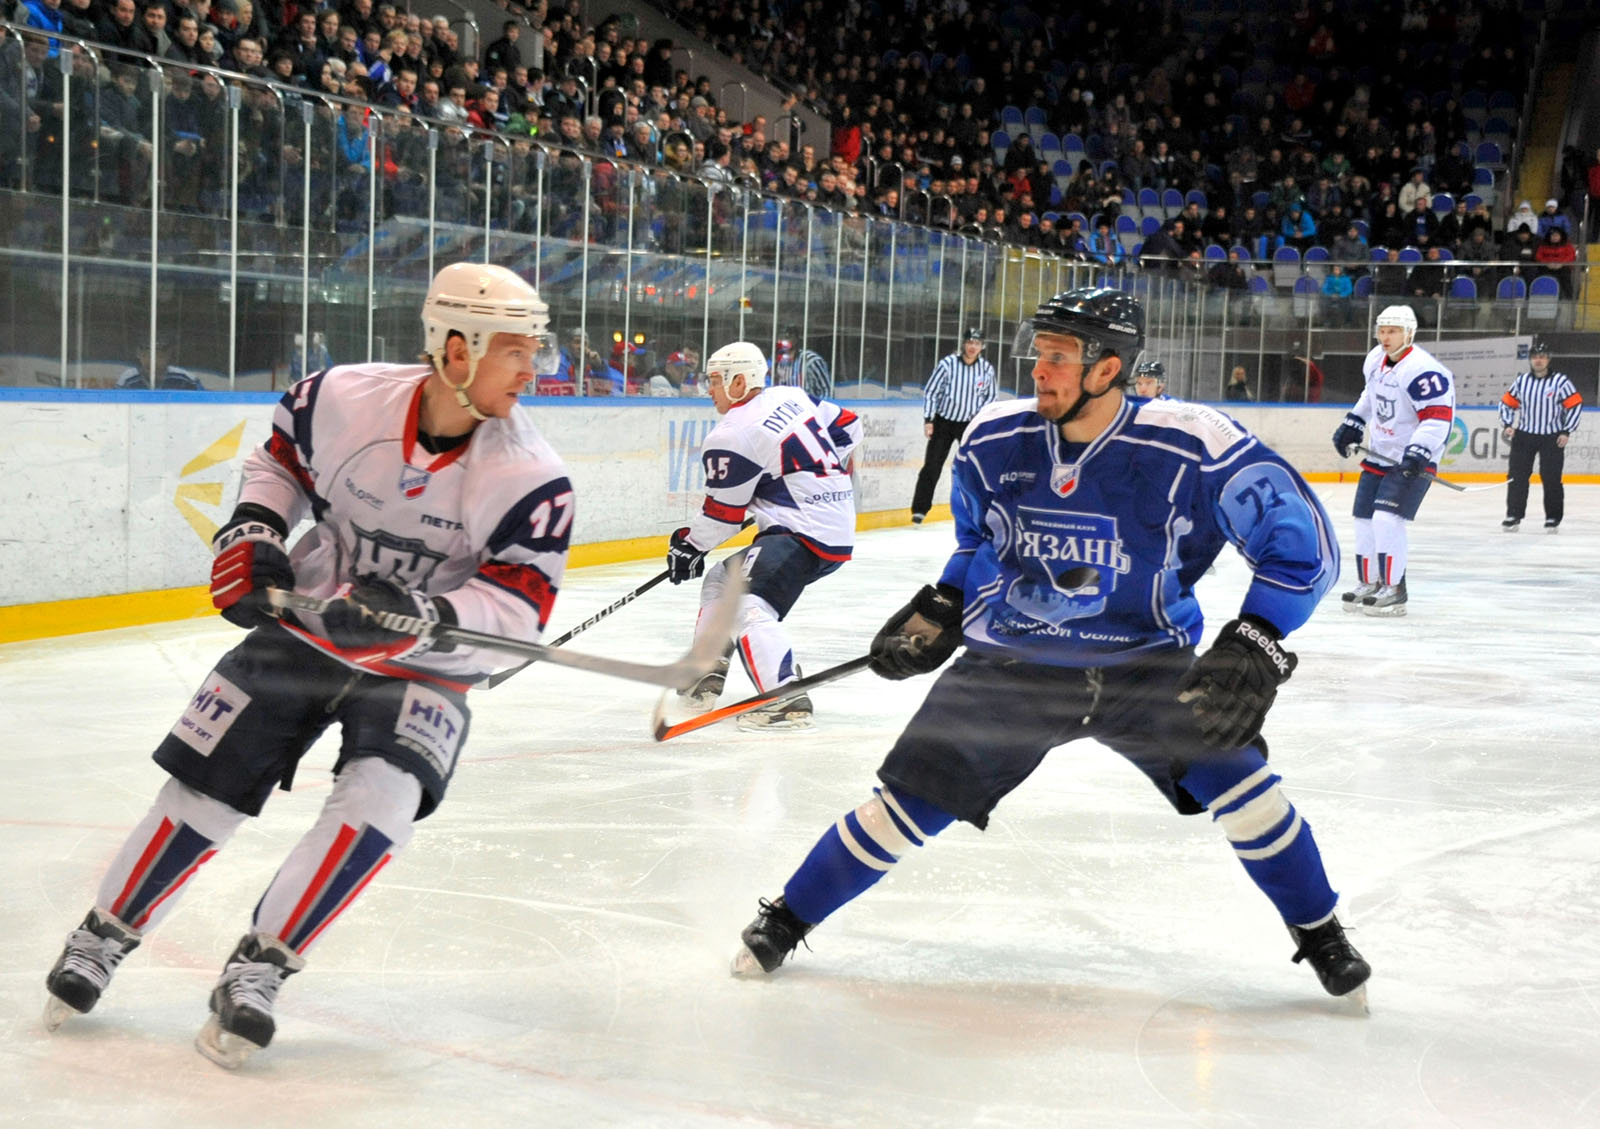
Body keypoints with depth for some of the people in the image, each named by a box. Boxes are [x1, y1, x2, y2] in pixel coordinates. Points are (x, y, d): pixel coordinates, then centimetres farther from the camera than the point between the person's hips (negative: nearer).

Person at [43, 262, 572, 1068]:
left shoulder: (529, 477, -21)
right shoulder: (343, 398, -16)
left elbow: (518, 613, -22)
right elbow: (281, 458, 6)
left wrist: (423, 619, -37)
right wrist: (252, 531, -9)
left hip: (424, 667, -1)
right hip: (305, 625, 2)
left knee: (379, 800, -26)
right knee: (202, 792, 4)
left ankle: (257, 970, -11)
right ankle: (103, 938, 27)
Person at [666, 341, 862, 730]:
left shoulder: (733, 436, -14)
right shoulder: (790, 397, 9)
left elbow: (723, 513, -6)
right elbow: (848, 426, 19)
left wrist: (689, 545, 11)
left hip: (803, 534, -10)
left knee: (750, 607, -26)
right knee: (721, 580, 21)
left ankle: (787, 701, -35)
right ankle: (706, 673, 25)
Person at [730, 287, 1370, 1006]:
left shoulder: (1190, 447, -21)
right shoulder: (994, 440, -9)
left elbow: (1303, 541, -16)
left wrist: (1253, 646, -26)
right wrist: (939, 610, 2)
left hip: (1146, 660, -1)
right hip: (1012, 660, 2)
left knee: (1231, 775, -19)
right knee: (907, 804, -4)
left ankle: (1321, 935, 6)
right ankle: (785, 920, 17)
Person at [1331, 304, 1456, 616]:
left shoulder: (1421, 369, -23)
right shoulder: (1376, 359, 5)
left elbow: (1439, 416, -26)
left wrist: (1418, 452, -33)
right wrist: (1352, 425, 21)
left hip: (1413, 459, -9)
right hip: (1380, 453, 9)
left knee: (1387, 519, -18)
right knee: (1364, 518, 11)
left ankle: (1394, 590, -10)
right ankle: (1368, 583, 24)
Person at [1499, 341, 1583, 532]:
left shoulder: (1560, 381, -8)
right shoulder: (1521, 380, 3)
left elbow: (1575, 406, -5)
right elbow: (1507, 403, 12)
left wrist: (1566, 432, -9)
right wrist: (1508, 425, -1)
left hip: (1552, 438, -3)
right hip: (1524, 435, 3)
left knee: (1551, 478, -3)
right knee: (1517, 475, -2)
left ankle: (1553, 518, 9)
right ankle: (1514, 515, 5)